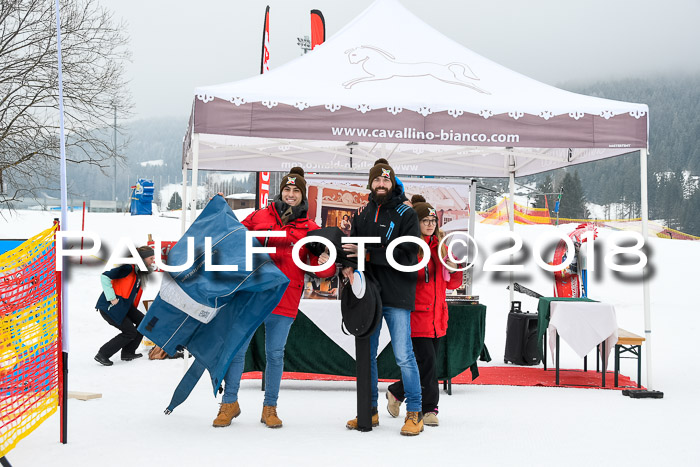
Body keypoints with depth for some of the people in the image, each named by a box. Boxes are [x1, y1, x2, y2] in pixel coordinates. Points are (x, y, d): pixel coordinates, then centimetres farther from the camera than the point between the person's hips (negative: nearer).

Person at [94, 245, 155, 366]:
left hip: (124, 305, 10)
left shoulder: (139, 272, 10)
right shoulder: (128, 268, -21)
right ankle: (102, 355, 3)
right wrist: (112, 298, -25)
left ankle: (128, 353, 16)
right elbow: (105, 277, -27)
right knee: (130, 332, -6)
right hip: (110, 307, -10)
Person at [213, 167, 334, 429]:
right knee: (237, 348, 3)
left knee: (275, 354, 4)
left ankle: (270, 408, 19)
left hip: (283, 299, 0)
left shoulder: (309, 229, 7)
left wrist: (325, 265, -18)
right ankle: (229, 404, 17)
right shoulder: (260, 217, 9)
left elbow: (320, 266, 3)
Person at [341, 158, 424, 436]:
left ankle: (414, 413, 3)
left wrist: (367, 254, -18)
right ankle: (370, 411, 21)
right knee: (366, 355, 10)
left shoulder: (406, 214, -1)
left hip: (397, 297, -5)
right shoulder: (361, 215, 14)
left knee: (403, 356, -7)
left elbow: (407, 253, -13)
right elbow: (351, 246, 10)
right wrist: (347, 266, -13)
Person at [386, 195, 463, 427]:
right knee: (427, 361, -10)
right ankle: (429, 408, 5)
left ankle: (397, 392, 29)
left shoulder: (440, 246, 13)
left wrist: (454, 269, -4)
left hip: (437, 316, 7)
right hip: (416, 314, -7)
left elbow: (452, 284, 15)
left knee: (429, 362, 11)